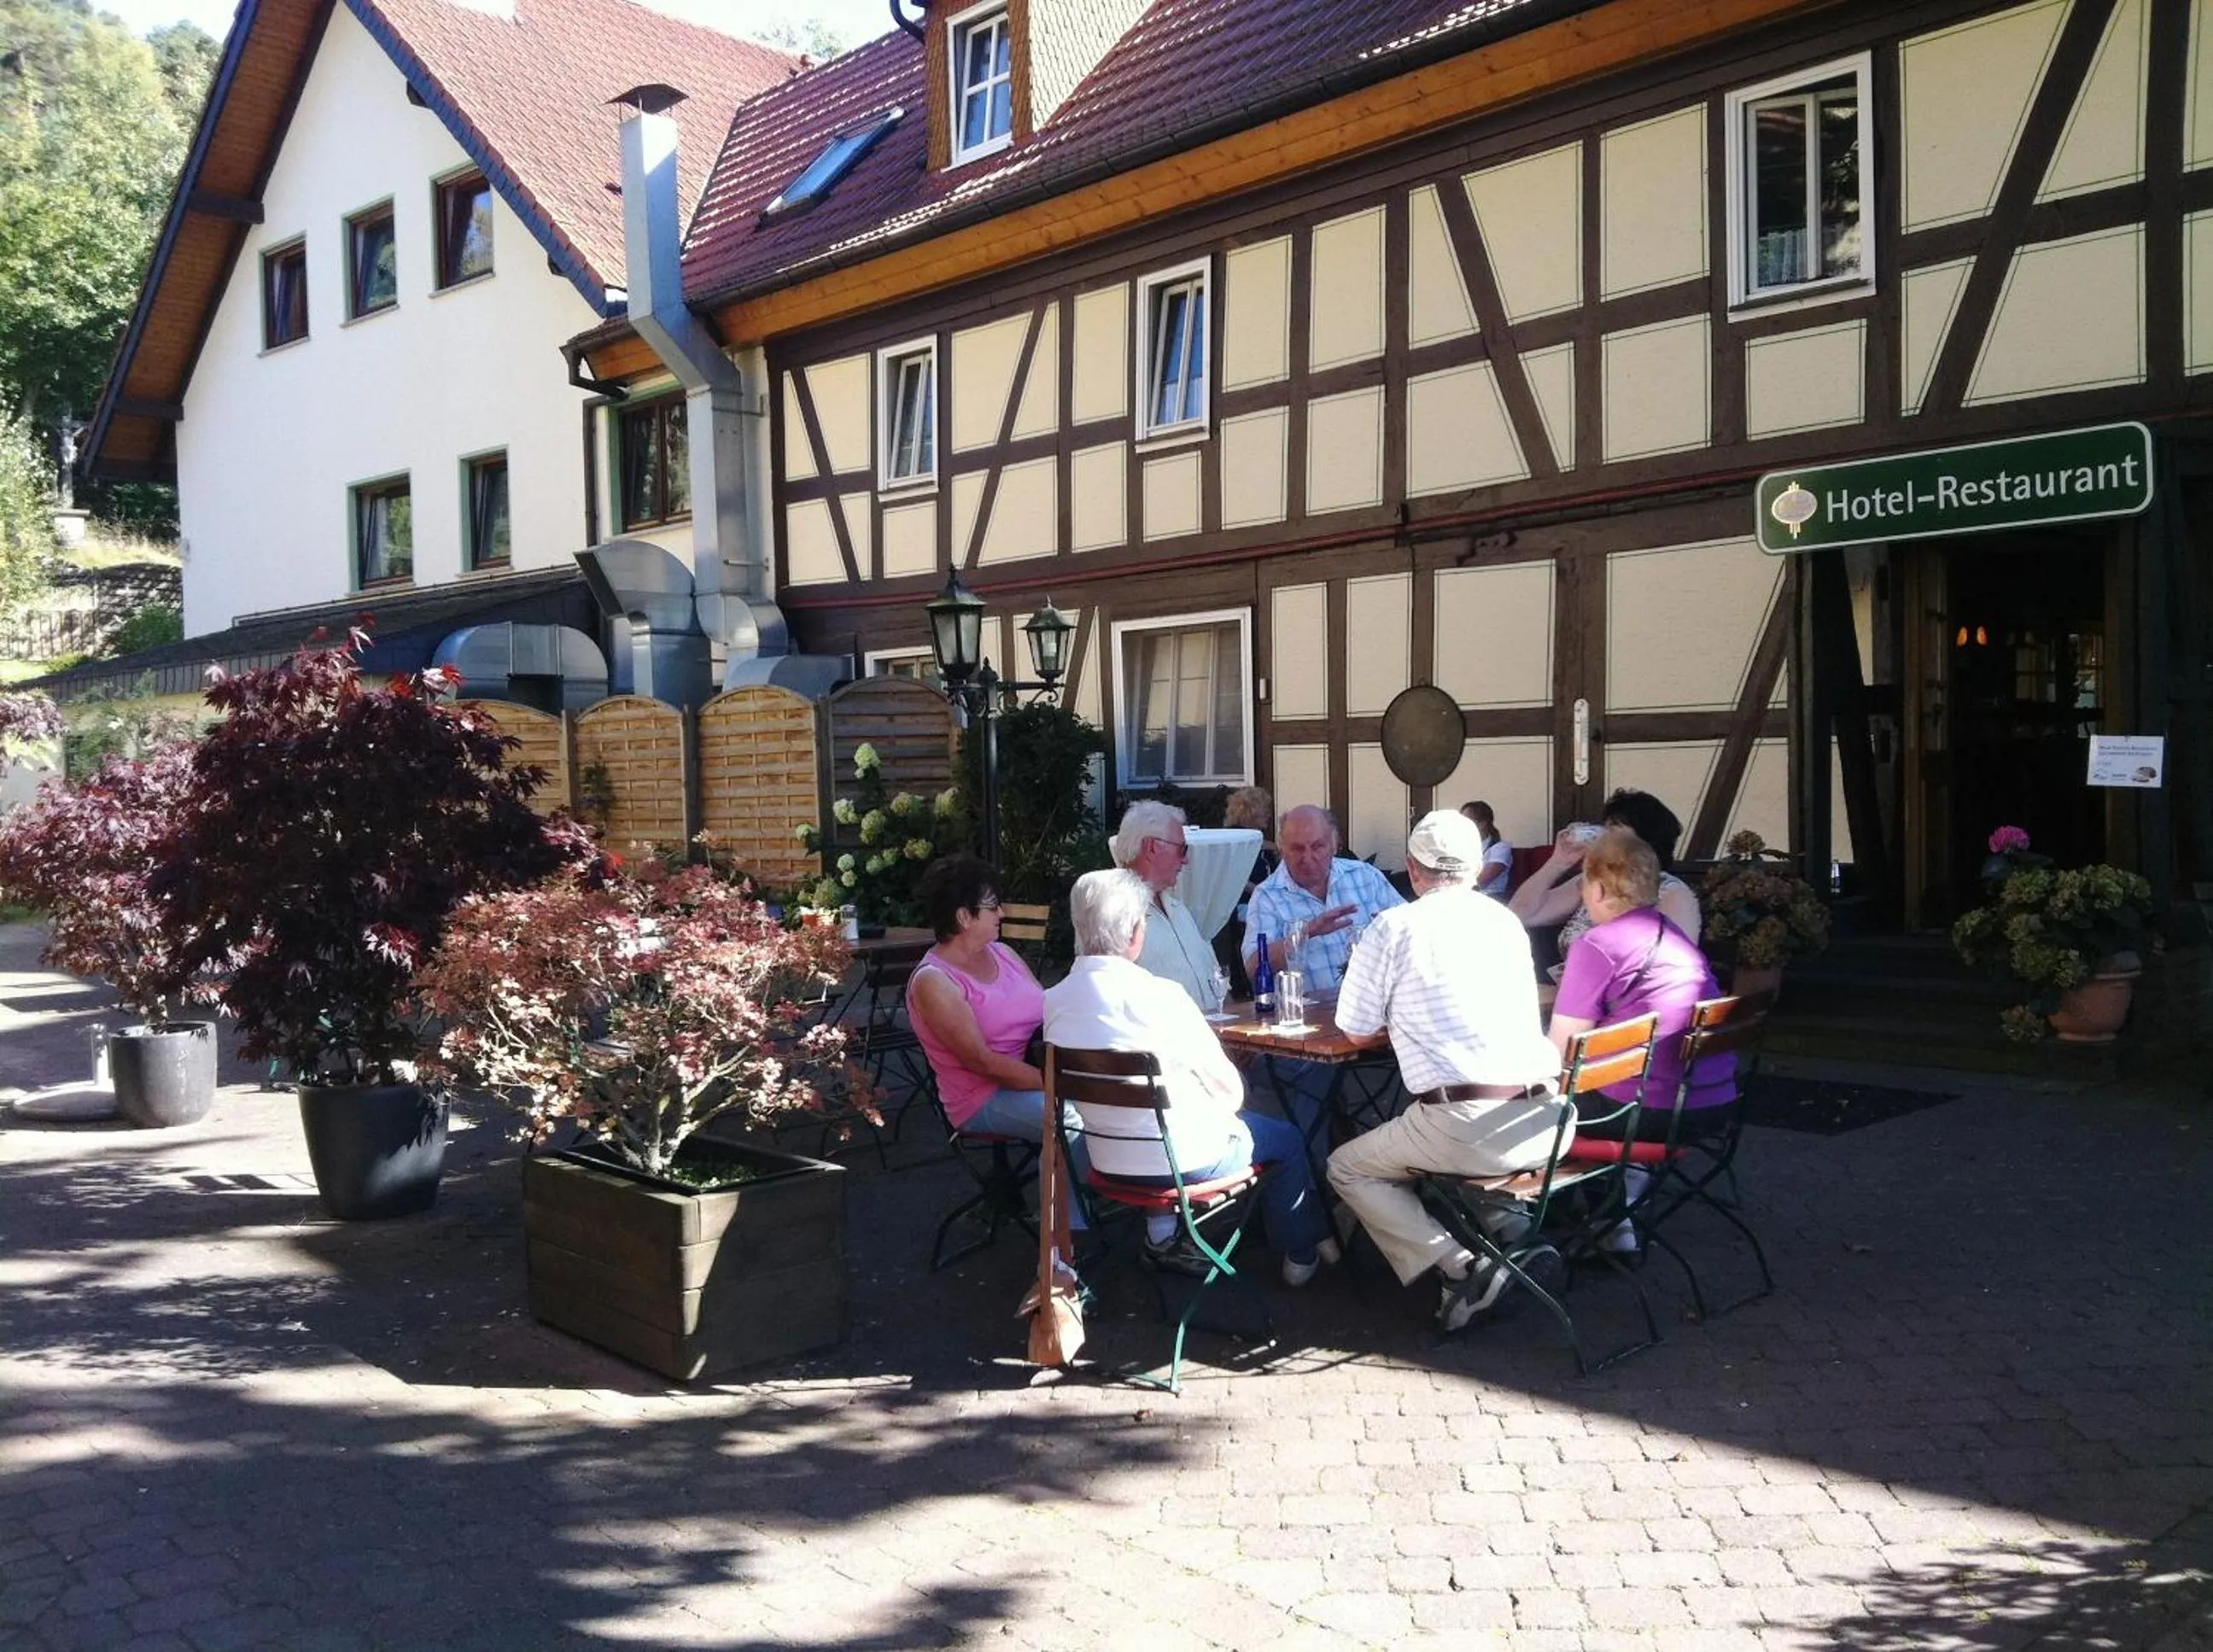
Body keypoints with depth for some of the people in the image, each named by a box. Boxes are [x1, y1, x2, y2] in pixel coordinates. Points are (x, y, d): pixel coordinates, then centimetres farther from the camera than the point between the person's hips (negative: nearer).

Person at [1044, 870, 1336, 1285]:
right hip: (1187, 1158, -6)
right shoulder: (1158, 996, -25)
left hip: (1108, 1163, 6)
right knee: (1286, 1139, 21)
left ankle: (1164, 1234, 31)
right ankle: (1302, 1255, 36)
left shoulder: (1052, 1002, -8)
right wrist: (1223, 1110, 8)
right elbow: (1231, 1090, -15)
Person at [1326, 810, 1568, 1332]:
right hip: (1546, 1126, 6)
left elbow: (1357, 1033, 6)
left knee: (1347, 1169, 16)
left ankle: (1460, 1266, -2)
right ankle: (1514, 1229, 11)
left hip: (1465, 1129, -6)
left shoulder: (1392, 928, -2)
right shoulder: (1507, 922, 13)